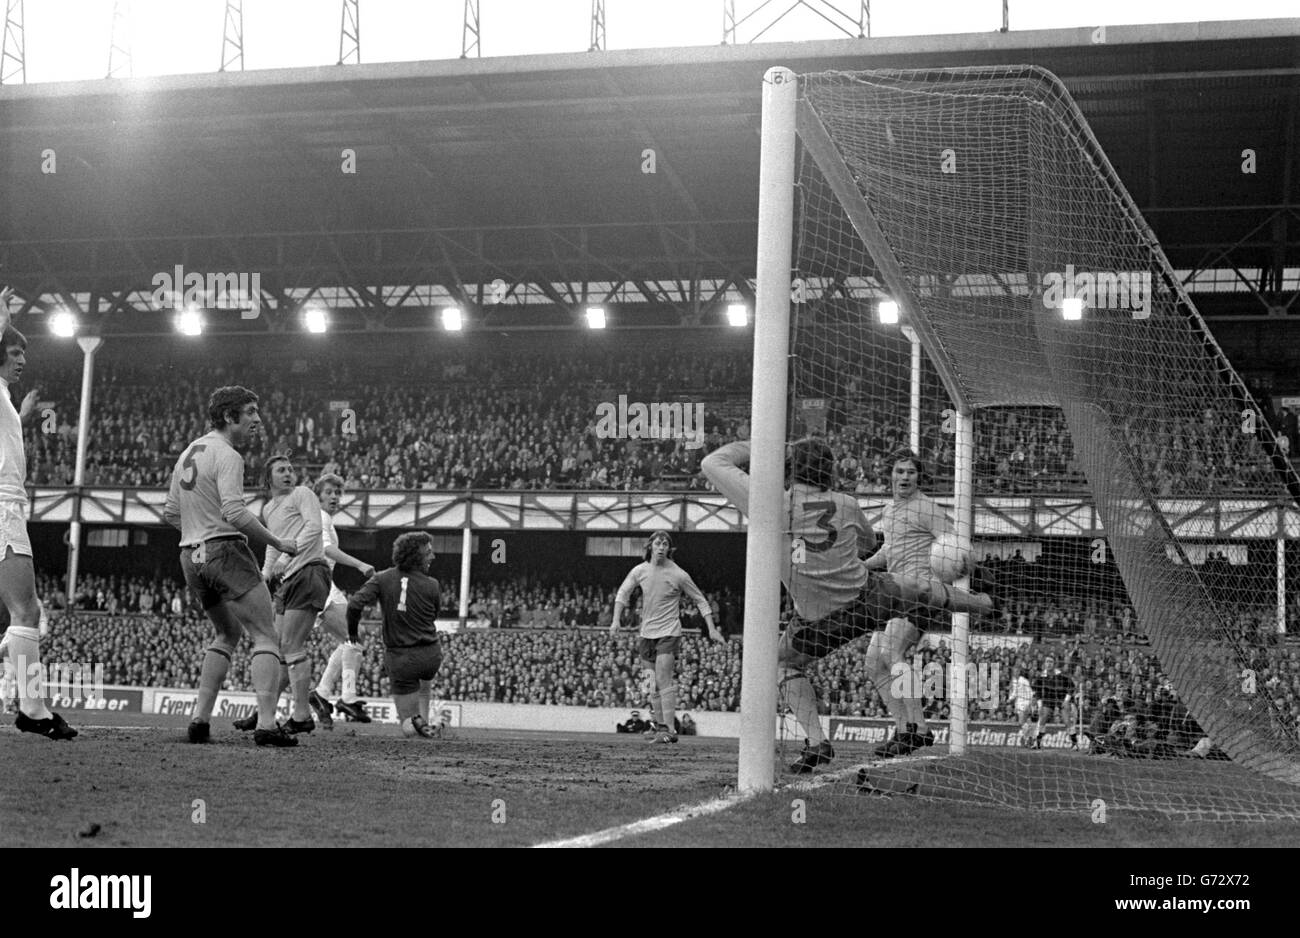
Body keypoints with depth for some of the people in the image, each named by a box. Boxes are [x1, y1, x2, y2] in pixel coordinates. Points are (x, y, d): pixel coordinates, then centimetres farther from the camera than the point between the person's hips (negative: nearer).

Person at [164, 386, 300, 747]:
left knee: (228, 633, 23)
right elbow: (235, 512, -22)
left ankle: (200, 719, 14)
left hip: (191, 557, 9)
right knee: (265, 637, -8)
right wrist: (277, 544, -15)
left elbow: (170, 513, 22)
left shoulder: (188, 453, 18)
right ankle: (266, 724, -20)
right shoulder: (227, 456, -11)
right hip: (225, 551, -9)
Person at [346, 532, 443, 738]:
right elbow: (433, 617, 6)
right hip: (430, 655, 0)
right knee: (425, 684, 39)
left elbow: (355, 604, -16)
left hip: (399, 659, 0)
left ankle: (417, 722, -20)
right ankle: (424, 721, 23)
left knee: (408, 727, 12)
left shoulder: (382, 579, -5)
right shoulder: (432, 586, -7)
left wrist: (352, 630, 2)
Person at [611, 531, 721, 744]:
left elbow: (700, 600, 0)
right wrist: (616, 619, -7)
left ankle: (669, 730, -16)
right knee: (653, 684, 11)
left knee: (664, 681, -15)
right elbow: (623, 593, 9)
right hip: (647, 633, 5)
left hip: (668, 633, -5)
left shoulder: (678, 575, -9)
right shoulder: (639, 571, 1)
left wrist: (712, 629, -4)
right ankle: (659, 725, 22)